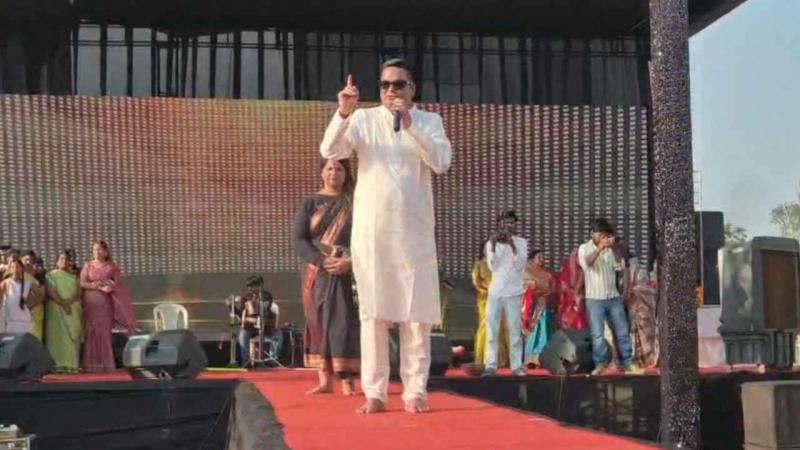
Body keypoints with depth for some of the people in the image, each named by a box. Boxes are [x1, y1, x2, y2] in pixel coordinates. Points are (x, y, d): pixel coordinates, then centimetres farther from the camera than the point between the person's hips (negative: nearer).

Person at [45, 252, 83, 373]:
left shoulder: (74, 277, 18)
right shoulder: (51, 275, 7)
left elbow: (78, 292, 5)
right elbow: (51, 292, -7)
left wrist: (69, 301, -14)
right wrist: (63, 303, -18)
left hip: (73, 310, 4)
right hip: (57, 309, -4)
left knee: (72, 336, -3)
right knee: (58, 336, -10)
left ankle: (72, 364, -5)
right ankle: (58, 364, -14)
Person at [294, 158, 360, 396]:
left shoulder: (355, 203, 7)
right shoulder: (309, 203, 8)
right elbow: (299, 240, 0)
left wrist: (350, 261, -17)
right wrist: (322, 261, -15)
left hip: (348, 272, -1)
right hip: (317, 272, 1)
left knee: (345, 321, -9)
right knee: (319, 322, -1)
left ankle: (347, 379, -10)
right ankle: (325, 380, -1)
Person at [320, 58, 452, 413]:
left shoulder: (428, 121, 6)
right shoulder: (363, 119, 5)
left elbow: (442, 162, -10)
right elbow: (329, 151, -8)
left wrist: (410, 126, -19)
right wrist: (343, 113, -23)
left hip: (413, 229, 0)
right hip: (371, 228, 0)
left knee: (416, 310, 0)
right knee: (373, 311, 1)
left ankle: (415, 390, 5)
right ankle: (374, 392, 5)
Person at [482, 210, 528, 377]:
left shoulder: (521, 242, 2)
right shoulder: (491, 243, 5)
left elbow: (520, 265, -10)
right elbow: (492, 266, -5)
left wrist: (512, 244, -19)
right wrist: (493, 245, -15)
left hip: (513, 292, -1)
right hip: (495, 292, 1)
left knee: (514, 330, 0)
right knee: (492, 329, 0)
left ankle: (516, 365, 2)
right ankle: (491, 365, 2)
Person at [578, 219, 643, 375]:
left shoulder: (609, 250, 10)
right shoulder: (584, 249, 0)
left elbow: (619, 267, -1)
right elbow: (588, 262, -22)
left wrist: (615, 248, -12)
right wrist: (599, 248, -37)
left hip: (614, 297, 4)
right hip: (595, 299, -4)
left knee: (622, 332, 5)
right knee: (597, 334, -4)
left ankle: (628, 363, 11)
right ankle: (600, 364, 5)